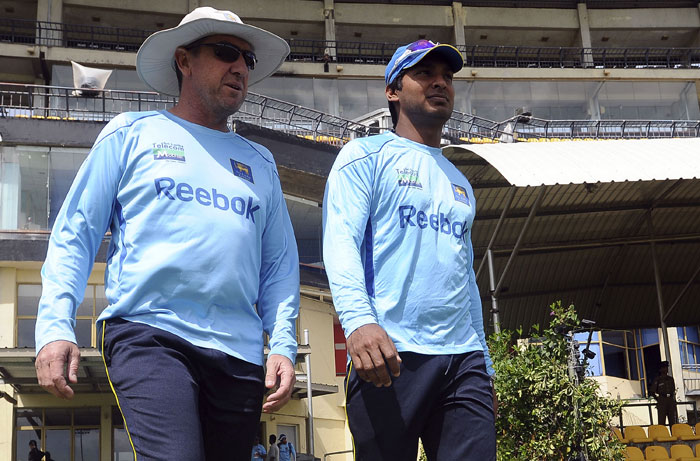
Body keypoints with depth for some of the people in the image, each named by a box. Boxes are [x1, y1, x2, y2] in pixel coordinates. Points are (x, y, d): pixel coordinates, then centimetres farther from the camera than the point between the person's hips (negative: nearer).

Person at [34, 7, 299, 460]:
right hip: (147, 335, -4)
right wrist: (55, 327, -7)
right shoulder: (132, 133, 11)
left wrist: (283, 346, 4)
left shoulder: (260, 162, 21)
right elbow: (74, 233, 6)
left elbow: (280, 263, 18)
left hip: (239, 355, 4)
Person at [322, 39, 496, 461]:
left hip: (463, 359, 5)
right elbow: (340, 241, -8)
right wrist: (359, 320, -26)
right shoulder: (367, 155, 7)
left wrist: (485, 366, 22)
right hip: (390, 355, -5)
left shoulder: (460, 184, 26)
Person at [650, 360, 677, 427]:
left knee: (673, 421, 2)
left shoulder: (670, 379, 15)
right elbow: (652, 391, 3)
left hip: (671, 400, 5)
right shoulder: (657, 380, 1)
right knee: (661, 421, -8)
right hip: (662, 401, -5)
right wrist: (658, 399, 0)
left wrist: (673, 400, 13)